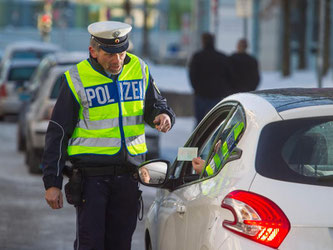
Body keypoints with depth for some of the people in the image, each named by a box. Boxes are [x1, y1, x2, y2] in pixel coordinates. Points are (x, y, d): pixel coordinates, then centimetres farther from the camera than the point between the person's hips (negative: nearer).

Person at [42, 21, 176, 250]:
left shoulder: (139, 70, 5)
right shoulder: (77, 79, -7)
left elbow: (155, 105, 19)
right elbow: (57, 133, -3)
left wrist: (163, 116, -8)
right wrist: (52, 182, -6)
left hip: (128, 174, 4)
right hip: (91, 174, -4)